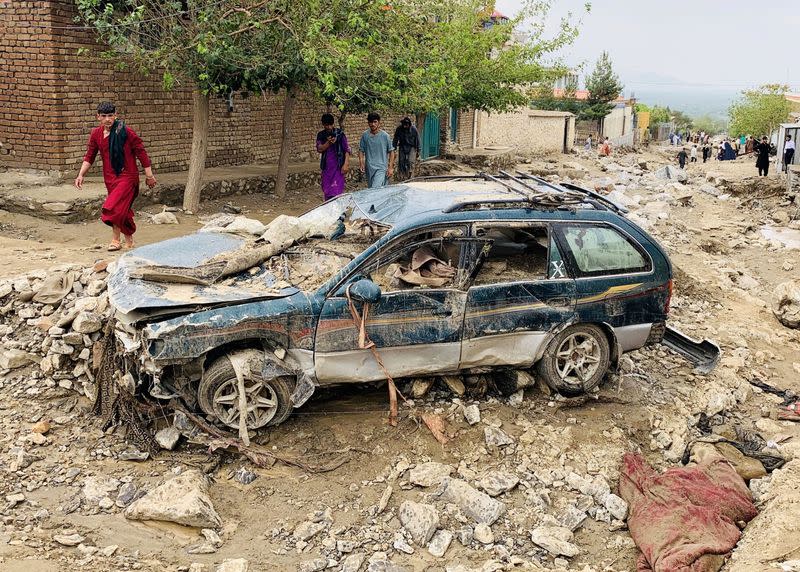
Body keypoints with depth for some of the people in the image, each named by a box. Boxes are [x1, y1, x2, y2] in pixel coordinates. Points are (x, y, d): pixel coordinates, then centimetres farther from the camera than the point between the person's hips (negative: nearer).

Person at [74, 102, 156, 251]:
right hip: (109, 177, 5)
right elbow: (89, 157, 11)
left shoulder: (126, 132, -12)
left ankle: (115, 239, -2)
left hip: (127, 176, -5)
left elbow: (141, 153, -8)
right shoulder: (96, 134, 3)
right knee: (122, 208, 13)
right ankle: (129, 241, 25)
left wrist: (149, 175, -7)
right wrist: (81, 175, 1)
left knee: (115, 206, -17)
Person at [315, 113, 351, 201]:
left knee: (336, 191, -12)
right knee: (326, 192, 8)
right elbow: (319, 149, -2)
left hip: (338, 167, -4)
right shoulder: (321, 135, 9)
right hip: (326, 167, 4)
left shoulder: (339, 133, -3)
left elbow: (347, 149, -3)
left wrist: (346, 164, -12)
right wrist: (328, 142, -18)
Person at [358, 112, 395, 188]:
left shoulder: (385, 136, -5)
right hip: (369, 168, 4)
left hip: (381, 168, -4)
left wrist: (390, 167, -4)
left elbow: (391, 151, 1)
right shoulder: (365, 135, 3)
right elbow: (361, 150, 11)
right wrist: (361, 163, -4)